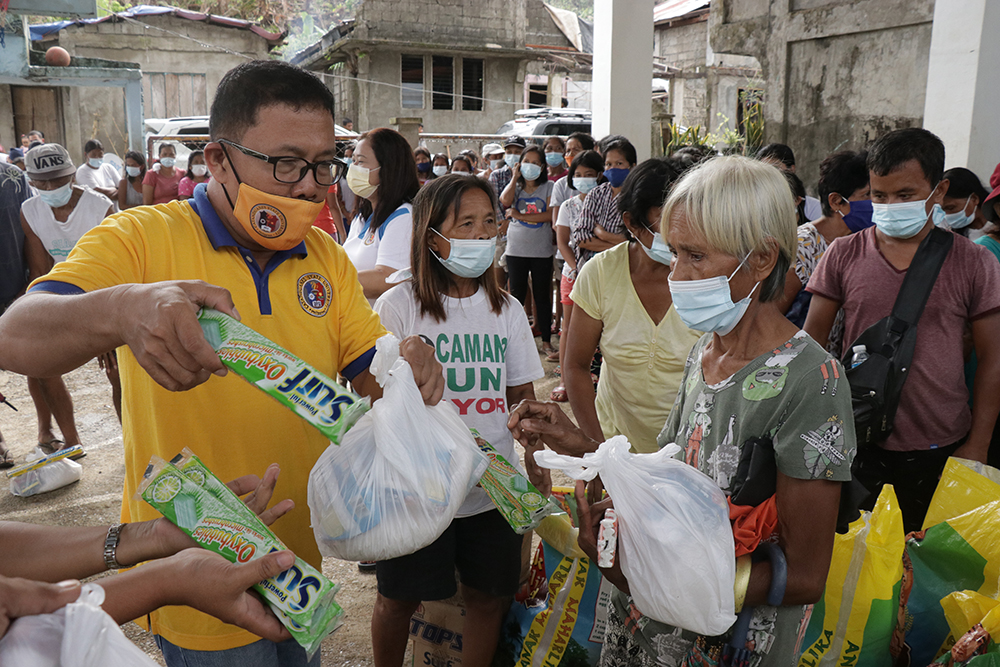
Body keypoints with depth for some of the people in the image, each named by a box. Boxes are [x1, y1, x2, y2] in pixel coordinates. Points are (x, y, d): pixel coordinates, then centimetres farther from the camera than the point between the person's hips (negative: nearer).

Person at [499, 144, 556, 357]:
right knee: (517, 294, 6)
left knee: (542, 295, 3)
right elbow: (505, 200, -14)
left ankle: (546, 341, 10)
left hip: (542, 251, -1)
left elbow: (550, 214, -11)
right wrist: (515, 178, -5)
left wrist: (520, 216, -11)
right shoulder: (515, 186, 10)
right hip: (516, 249, 1)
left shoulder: (549, 187, 4)